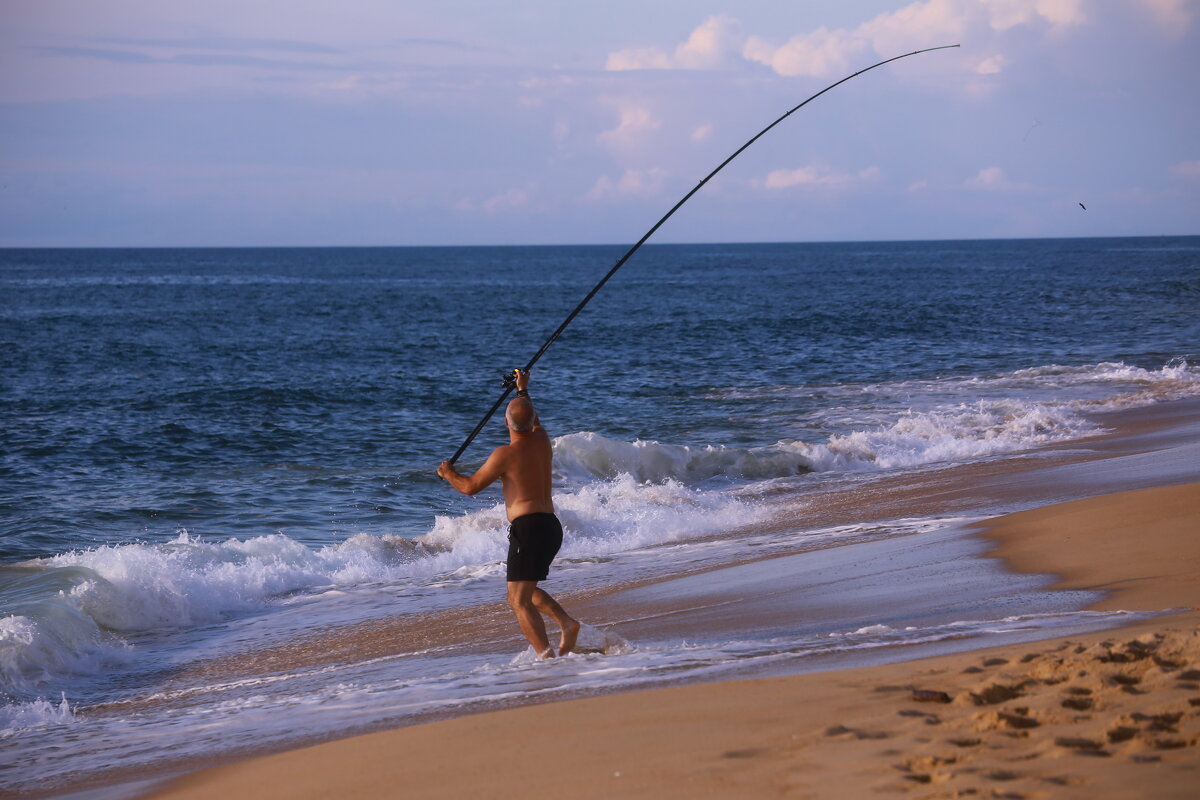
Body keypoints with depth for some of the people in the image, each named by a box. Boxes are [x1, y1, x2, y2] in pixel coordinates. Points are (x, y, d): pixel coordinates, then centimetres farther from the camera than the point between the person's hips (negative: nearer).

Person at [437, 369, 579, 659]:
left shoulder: (505, 454, -11)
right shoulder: (542, 440, 9)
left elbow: (470, 486, -3)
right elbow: (533, 421, 35)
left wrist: (448, 474, 16)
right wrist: (523, 390, 49)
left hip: (528, 527, -8)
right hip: (551, 525, 8)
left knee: (520, 601, -11)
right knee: (526, 589, 26)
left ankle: (546, 655, -26)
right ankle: (567, 622, 6)